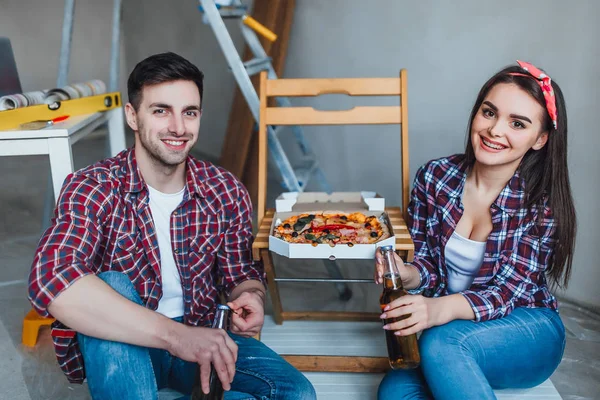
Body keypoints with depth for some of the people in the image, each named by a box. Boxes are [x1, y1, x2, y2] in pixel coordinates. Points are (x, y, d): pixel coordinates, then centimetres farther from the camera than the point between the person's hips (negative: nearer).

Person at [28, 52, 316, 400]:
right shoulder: (92, 189, -16)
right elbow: (50, 280, -33)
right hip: (122, 349, -2)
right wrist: (174, 334, -40)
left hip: (200, 339, 3)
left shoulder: (226, 192, -6)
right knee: (111, 288, -32)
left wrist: (251, 297, -20)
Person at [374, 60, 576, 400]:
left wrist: (442, 309, -40)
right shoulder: (435, 177, -7)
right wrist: (406, 273, -27)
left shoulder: (544, 203, -14)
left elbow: (507, 292, -19)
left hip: (527, 330, -2)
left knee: (441, 343, -33)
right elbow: (428, 262, -1)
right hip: (446, 321, 3)